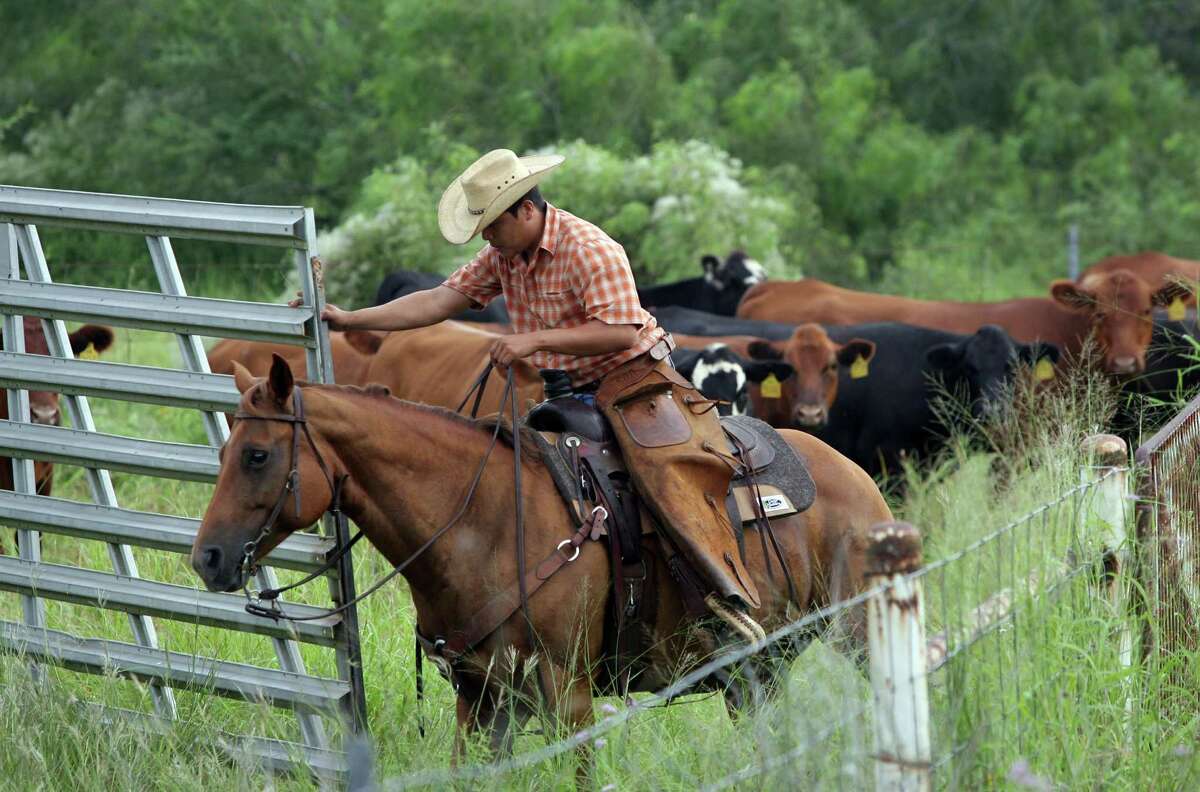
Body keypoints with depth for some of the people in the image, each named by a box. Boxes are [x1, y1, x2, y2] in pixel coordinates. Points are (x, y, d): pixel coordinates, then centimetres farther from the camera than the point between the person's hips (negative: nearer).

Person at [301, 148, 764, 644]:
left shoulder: (590, 250, -18)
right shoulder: (504, 255, 6)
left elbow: (620, 332, -25)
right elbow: (441, 301, 5)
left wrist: (535, 340, -27)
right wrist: (348, 320, -2)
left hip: (635, 378, -9)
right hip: (572, 393, 9)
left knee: (665, 467, -28)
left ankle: (730, 596, -34)